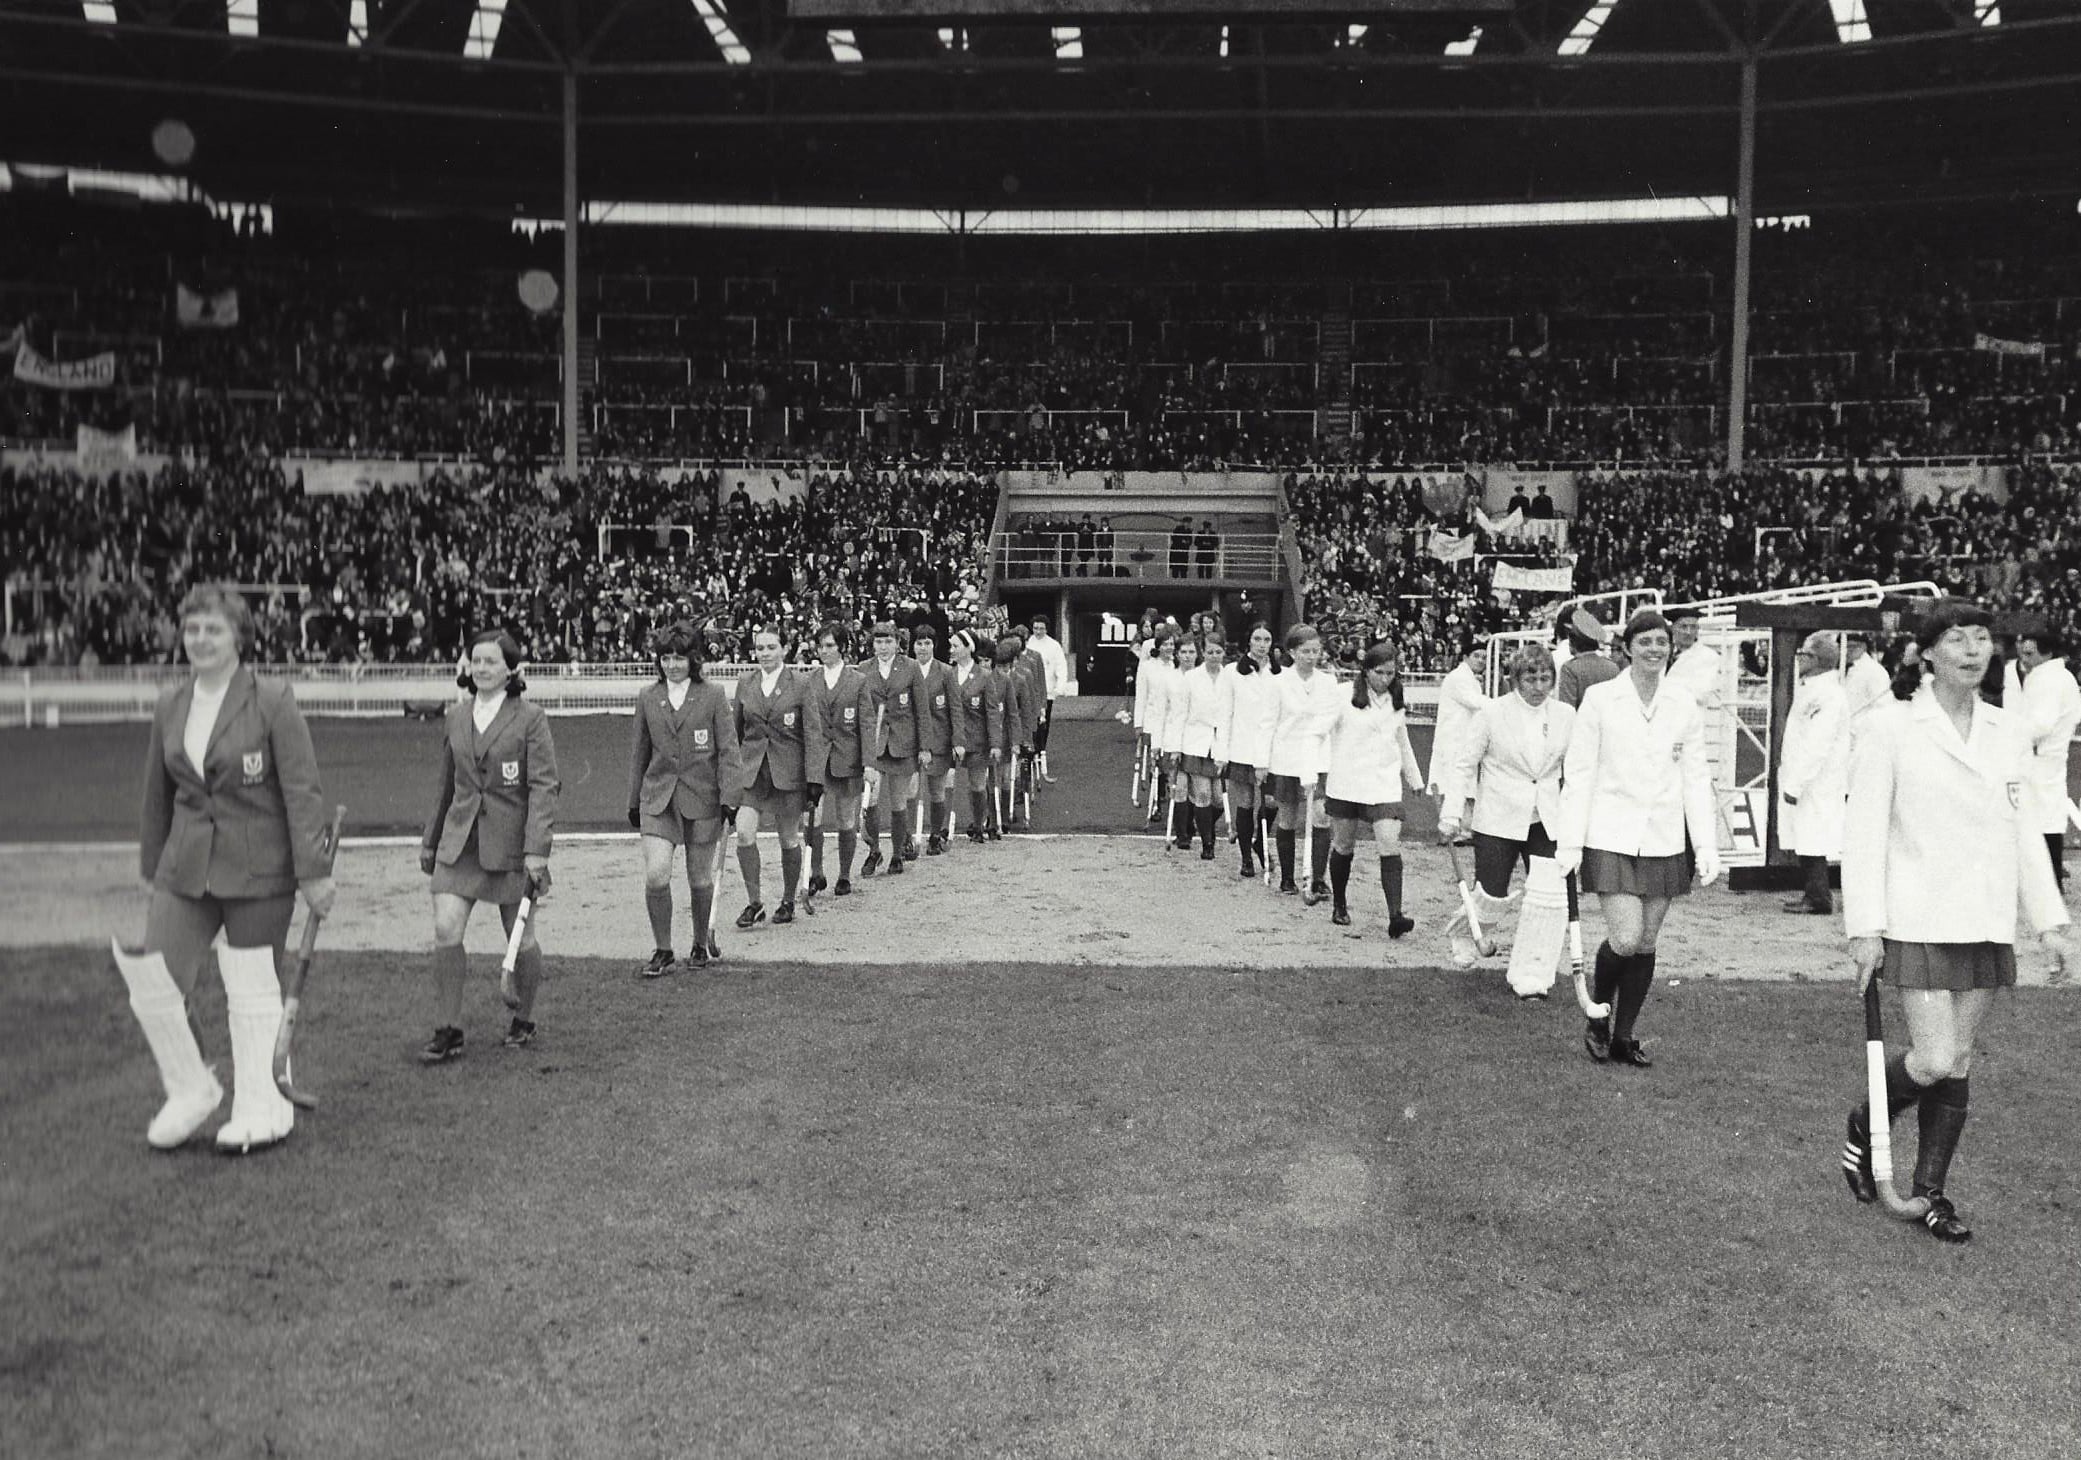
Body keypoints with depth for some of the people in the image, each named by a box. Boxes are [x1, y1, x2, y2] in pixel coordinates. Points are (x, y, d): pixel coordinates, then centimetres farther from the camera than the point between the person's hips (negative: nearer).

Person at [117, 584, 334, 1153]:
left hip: (258, 871, -5)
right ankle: (190, 1092, 20)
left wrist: (313, 872, -14)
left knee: (254, 992, 2)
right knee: (150, 982, -1)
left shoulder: (272, 701, -7)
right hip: (187, 868, 5)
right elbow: (157, 800, 17)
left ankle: (261, 1110, 18)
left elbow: (302, 791, -10)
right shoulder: (169, 710, 9)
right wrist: (151, 872, 19)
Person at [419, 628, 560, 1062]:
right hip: (459, 841, 4)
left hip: (510, 842, -4)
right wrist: (430, 841, 21)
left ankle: (524, 1019, 28)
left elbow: (544, 788, -11)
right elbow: (447, 785, 18)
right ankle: (448, 1032, 2)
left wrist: (536, 851, -18)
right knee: (445, 931, -8)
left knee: (521, 938, 6)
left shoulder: (530, 719, -6)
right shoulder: (455, 718, 9)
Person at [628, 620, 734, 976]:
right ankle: (662, 952, 3)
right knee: (655, 875, -12)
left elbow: (728, 750, -2)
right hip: (658, 797, 2)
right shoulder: (647, 697, 7)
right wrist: (634, 801, 13)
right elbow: (639, 752, 13)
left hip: (701, 799, -2)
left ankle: (702, 942, 30)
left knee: (700, 879, 8)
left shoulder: (713, 696, -2)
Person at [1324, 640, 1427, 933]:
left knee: (1390, 847, -12)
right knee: (1343, 847, 9)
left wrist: (1415, 779, 28)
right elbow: (1327, 734, -2)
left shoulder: (1396, 703, 9)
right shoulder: (1346, 696, -4)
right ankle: (1339, 906, 29)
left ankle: (1395, 916, -18)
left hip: (1385, 785, 2)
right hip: (1346, 782, -2)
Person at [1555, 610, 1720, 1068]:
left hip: (1663, 841, 4)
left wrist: (1707, 846, 2)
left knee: (1646, 943, 8)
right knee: (1625, 939, -12)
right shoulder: (1599, 699, -4)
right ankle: (1597, 1021, 14)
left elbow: (1696, 779, 8)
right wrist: (1569, 842, -7)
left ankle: (1623, 1036, 22)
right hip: (1611, 838, -3)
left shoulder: (1685, 707, 5)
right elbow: (1578, 773, -3)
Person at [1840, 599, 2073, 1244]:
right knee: (1934, 1060, -11)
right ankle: (1864, 1128, 18)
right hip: (1918, 919, -5)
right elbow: (1863, 830, -7)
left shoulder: (2011, 731, 10)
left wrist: (2050, 922, 10)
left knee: (1958, 1061, 8)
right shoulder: (1892, 726, -6)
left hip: (1986, 921, 5)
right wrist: (1864, 928, -12)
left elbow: (2026, 833, 15)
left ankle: (1931, 1189, 19)